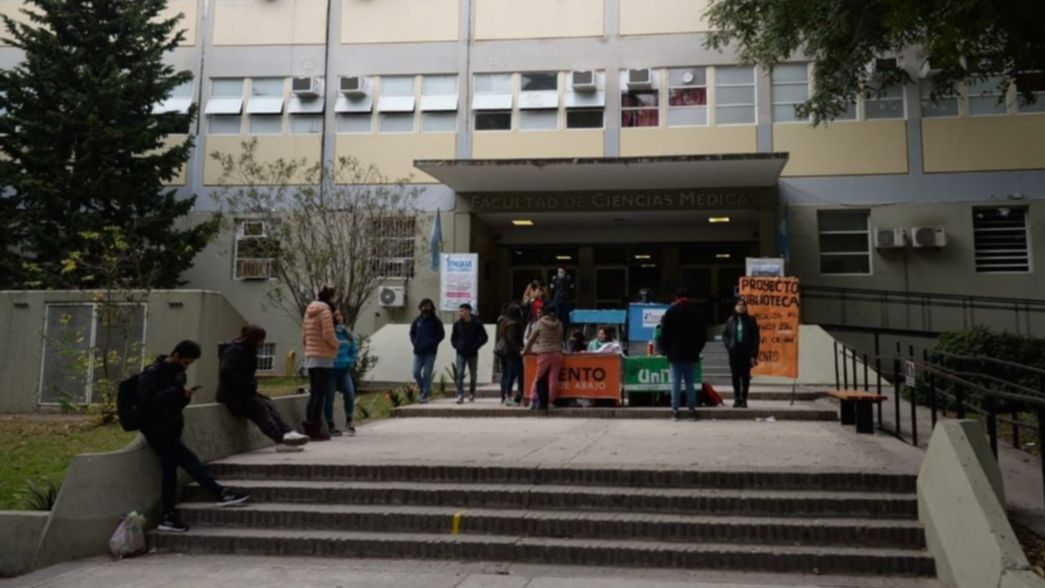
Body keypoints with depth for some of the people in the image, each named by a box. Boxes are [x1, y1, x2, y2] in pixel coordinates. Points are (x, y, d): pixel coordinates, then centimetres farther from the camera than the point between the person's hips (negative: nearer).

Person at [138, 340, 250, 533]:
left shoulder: (177, 373, 13)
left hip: (170, 429, 8)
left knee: (170, 470, 8)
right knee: (188, 461, -12)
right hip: (157, 428, -8)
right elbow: (147, 400, -23)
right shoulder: (152, 373, -12)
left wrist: (184, 397, -3)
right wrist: (177, 392, -23)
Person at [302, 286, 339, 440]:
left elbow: (304, 337, 17)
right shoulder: (325, 311, -10)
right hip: (323, 358, -8)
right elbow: (328, 335, -17)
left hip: (310, 358, 8)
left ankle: (309, 428, 15)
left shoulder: (309, 311, 15)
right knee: (320, 394, -5)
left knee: (313, 394, 13)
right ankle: (316, 429, -6)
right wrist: (338, 344, 0)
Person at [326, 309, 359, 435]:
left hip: (344, 369, 4)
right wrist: (333, 361, -11)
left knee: (350, 393, -10)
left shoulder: (347, 332, 9)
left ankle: (349, 422, 6)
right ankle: (330, 425, 14)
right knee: (329, 397, 1)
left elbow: (355, 349, 16)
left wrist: (350, 361, 6)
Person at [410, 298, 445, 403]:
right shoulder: (417, 320, 9)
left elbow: (441, 335, -4)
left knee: (427, 374, -2)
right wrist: (414, 342, 2)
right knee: (416, 372, 0)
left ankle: (425, 396, 3)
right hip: (418, 351, 4)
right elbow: (412, 333, 18)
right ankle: (424, 389, 23)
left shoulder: (436, 321, -2)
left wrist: (431, 343, -13)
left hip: (430, 352, -4)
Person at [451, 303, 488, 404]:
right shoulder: (457, 324, 3)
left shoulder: (477, 323, -5)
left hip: (472, 354, -1)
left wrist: (476, 346, -8)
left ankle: (471, 394, 23)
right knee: (459, 374, -10)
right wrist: (457, 346, 0)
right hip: (461, 354, 1)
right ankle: (460, 395, -12)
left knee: (473, 375, 9)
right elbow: (453, 338, 14)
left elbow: (484, 338, -1)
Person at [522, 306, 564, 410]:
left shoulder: (540, 324, 0)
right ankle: (550, 401, 2)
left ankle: (533, 399, -4)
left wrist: (525, 351, 18)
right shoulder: (559, 325, 8)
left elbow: (531, 339, 5)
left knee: (538, 377, 3)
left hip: (544, 354, -2)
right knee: (553, 378, 3)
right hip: (557, 353, 2)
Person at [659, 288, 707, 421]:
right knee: (690, 383, 6)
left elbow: (664, 333, -4)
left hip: (675, 353, -2)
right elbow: (702, 334, 11)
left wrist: (665, 349, 5)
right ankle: (692, 410, 4)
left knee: (676, 382, -2)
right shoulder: (698, 311, 8)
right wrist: (698, 349, 17)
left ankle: (675, 410, -4)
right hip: (691, 353, 3)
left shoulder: (671, 311, -2)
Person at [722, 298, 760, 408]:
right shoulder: (730, 320, 6)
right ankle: (737, 398, 12)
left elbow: (755, 338, -2)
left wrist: (754, 355, -8)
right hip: (734, 352, 2)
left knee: (745, 376, 1)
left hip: (746, 352, -2)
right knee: (735, 376, 3)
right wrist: (728, 346, -6)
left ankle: (744, 399, 8)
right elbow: (724, 334, 11)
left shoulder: (751, 320, 1)